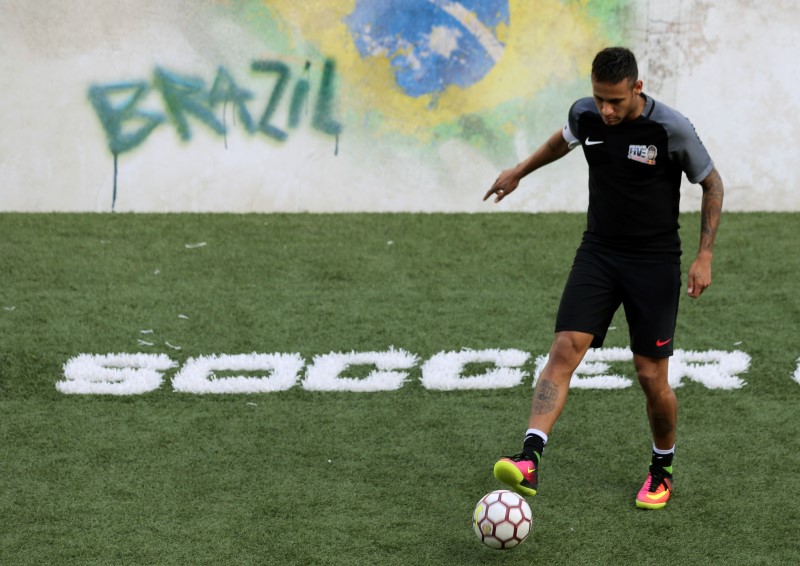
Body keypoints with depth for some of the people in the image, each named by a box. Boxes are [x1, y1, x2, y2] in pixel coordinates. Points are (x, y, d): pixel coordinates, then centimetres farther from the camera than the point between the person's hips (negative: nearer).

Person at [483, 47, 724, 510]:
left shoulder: (671, 128, -16)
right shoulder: (585, 114, -4)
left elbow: (712, 184, -3)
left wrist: (705, 256, -7)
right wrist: (520, 171, 32)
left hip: (655, 261, -3)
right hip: (598, 252, 3)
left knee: (652, 376, -1)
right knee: (565, 350, -14)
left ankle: (662, 470, 25)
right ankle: (530, 461, -24)